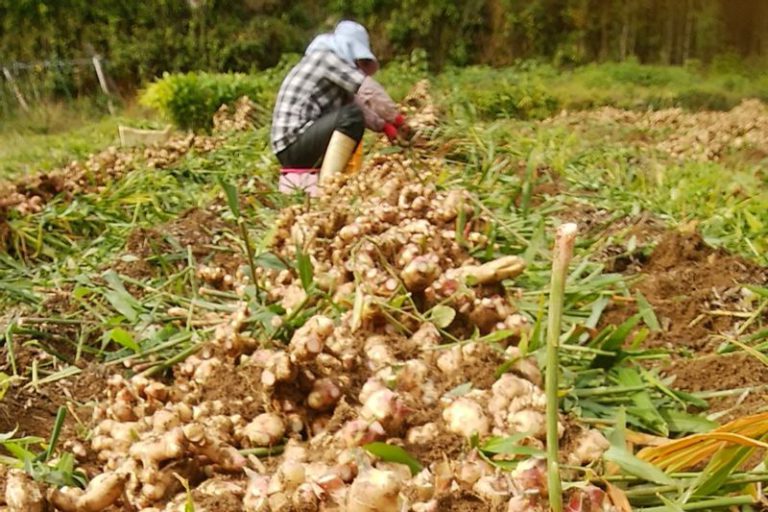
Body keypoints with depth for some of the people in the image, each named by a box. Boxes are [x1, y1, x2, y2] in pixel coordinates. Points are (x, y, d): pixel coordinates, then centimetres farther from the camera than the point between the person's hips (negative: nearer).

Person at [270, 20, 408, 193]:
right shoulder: (324, 56, -6)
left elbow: (356, 101, 19)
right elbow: (367, 89, -12)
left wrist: (384, 126, 8)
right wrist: (397, 118, -5)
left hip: (300, 142, 10)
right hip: (294, 143, -10)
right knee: (352, 117, -23)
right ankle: (327, 185, -27)